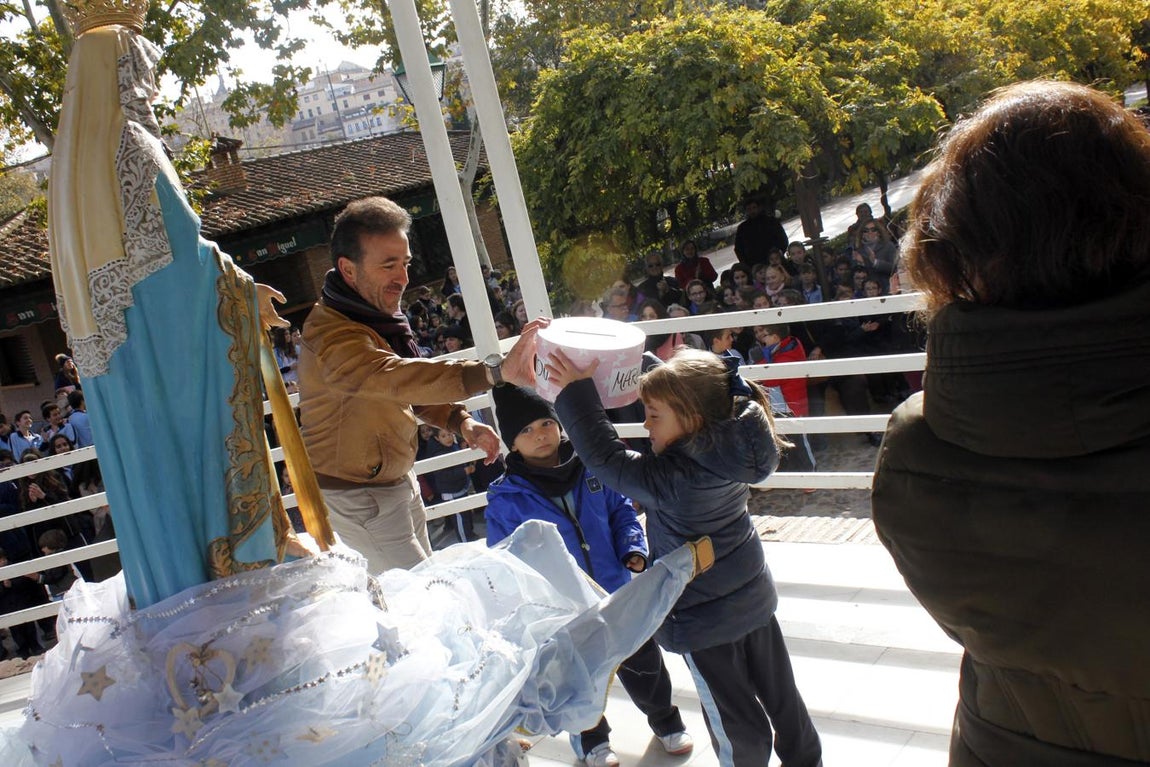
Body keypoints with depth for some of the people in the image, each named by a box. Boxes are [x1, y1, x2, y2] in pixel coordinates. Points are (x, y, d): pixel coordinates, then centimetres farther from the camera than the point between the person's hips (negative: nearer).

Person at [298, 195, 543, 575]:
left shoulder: (378, 315, 3)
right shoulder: (332, 337, -30)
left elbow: (409, 386, 13)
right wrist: (495, 371, -58)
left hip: (397, 481, 9)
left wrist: (461, 422, -6)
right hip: (355, 498, -9)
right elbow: (397, 376, -48)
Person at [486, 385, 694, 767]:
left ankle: (665, 718, 49)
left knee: (643, 663, 21)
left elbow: (621, 510, 4)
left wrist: (634, 548, -10)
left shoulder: (591, 467, -8)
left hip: (619, 594, 3)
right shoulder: (506, 499, -17)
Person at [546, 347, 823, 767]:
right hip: (754, 597, 8)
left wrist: (576, 391, -22)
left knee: (734, 720, 13)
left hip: (702, 618, -8)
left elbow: (604, 456, -26)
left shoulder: (674, 479, -32)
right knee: (777, 690, 26)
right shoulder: (732, 452, -11)